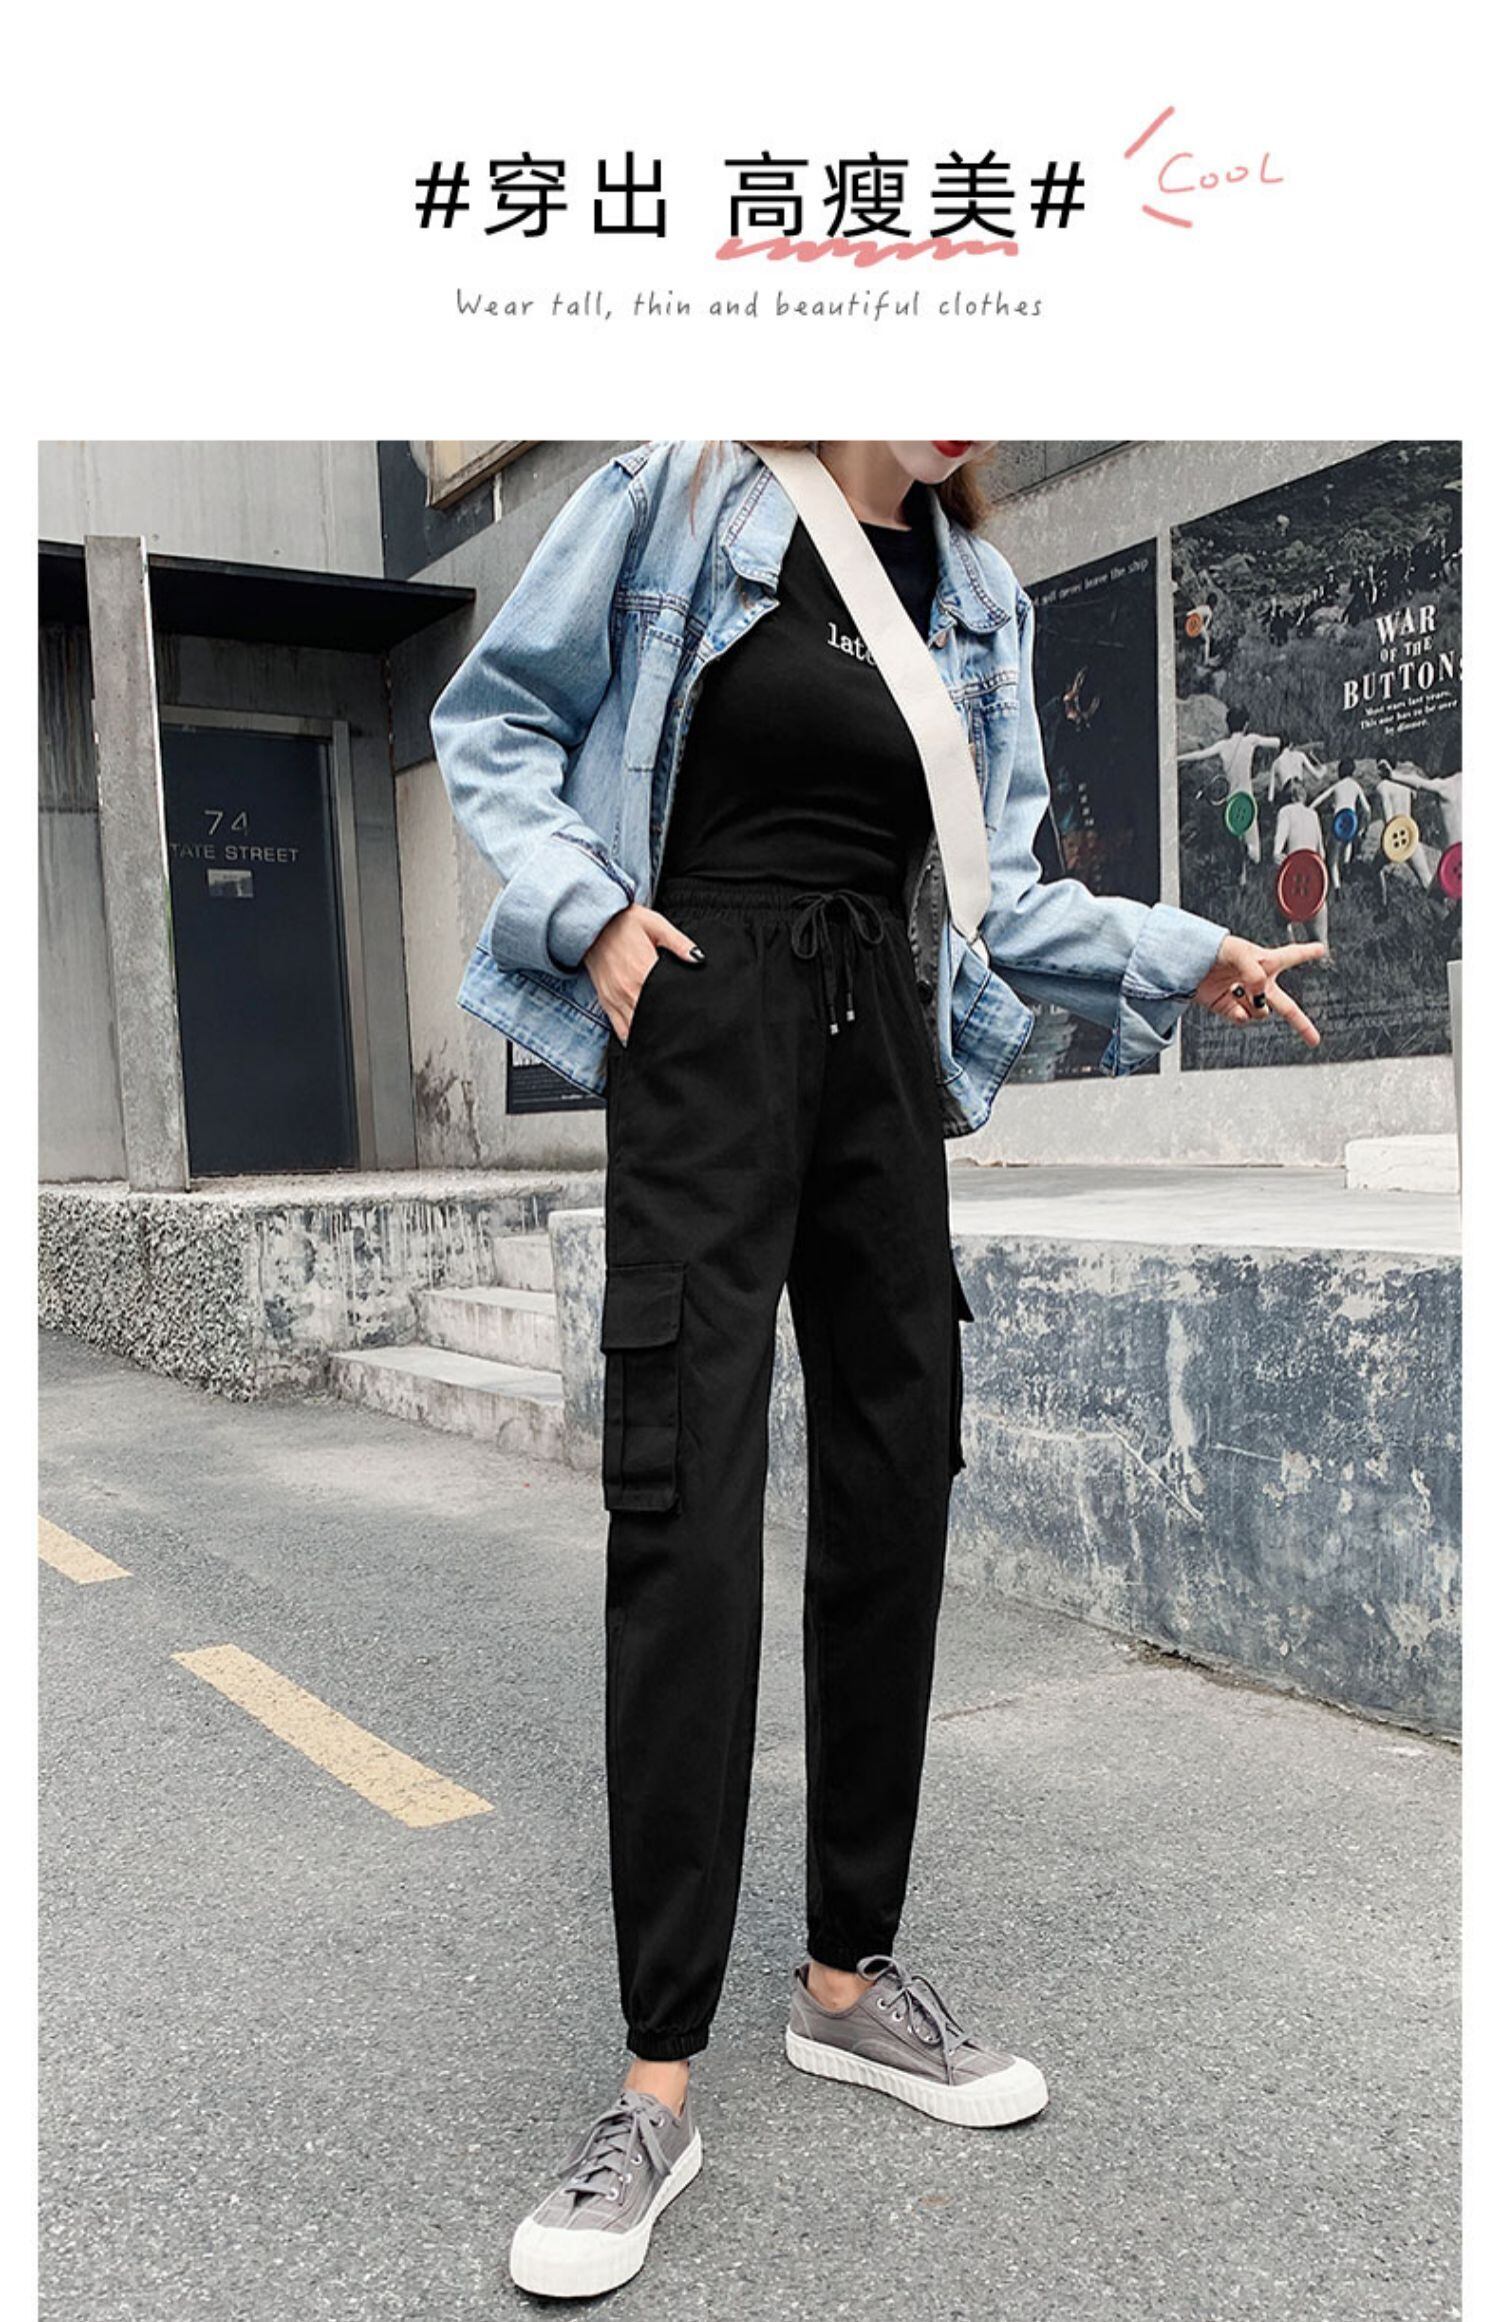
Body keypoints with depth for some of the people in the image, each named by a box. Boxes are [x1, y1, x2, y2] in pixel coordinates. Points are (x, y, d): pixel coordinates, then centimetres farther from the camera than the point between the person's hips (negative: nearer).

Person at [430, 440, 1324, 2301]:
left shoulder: (977, 596, 17)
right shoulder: (679, 496, 4)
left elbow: (988, 881, 18)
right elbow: (494, 722, 6)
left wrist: (1175, 957, 7)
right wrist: (588, 904, -9)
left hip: (882, 1045, 6)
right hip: (707, 1027, -5)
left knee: (893, 1508, 4)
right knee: (685, 1521, -11)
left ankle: (848, 1975, 21)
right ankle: (660, 2076, 0)